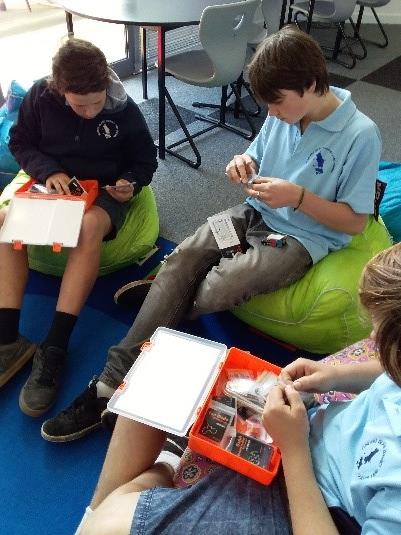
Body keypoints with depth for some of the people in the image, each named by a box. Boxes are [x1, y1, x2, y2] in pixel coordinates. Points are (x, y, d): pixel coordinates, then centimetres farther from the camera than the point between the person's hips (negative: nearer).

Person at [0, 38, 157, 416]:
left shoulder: (124, 110, -8)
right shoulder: (40, 96, -5)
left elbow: (145, 160, 4)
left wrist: (130, 183, -18)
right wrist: (47, 171, -15)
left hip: (104, 191, -2)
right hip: (53, 184, 3)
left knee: (90, 228, -38)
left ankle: (54, 348, -38)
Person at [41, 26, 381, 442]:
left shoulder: (361, 135, -15)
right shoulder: (284, 113, 1)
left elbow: (355, 221, -11)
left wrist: (298, 197, -24)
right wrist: (244, 165, -9)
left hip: (302, 237, -5)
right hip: (255, 213, 6)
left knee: (220, 287, -31)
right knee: (181, 258, -20)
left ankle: (161, 294, 5)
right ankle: (114, 381, -22)